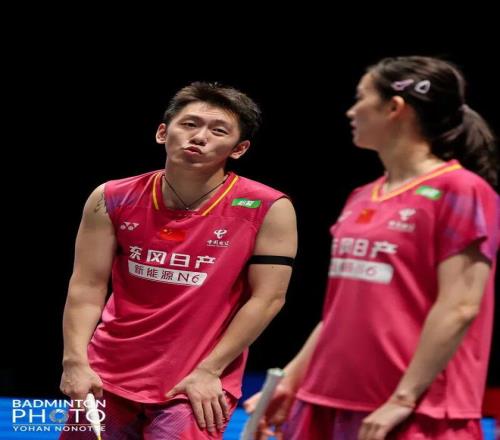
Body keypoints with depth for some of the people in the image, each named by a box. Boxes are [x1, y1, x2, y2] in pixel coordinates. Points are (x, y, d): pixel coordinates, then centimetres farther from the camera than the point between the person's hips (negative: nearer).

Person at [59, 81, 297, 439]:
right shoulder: (112, 200, -1)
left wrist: (208, 371, -12)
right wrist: (75, 361, -13)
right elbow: (87, 288, 0)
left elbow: (267, 298, -9)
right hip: (106, 380, 3)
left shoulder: (267, 209, -9)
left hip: (199, 388, -3)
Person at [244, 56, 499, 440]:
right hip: (330, 406, 8)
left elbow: (459, 308, -15)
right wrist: (291, 380, 15)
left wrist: (402, 399, -19)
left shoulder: (459, 191, -9)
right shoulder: (360, 200, 15)